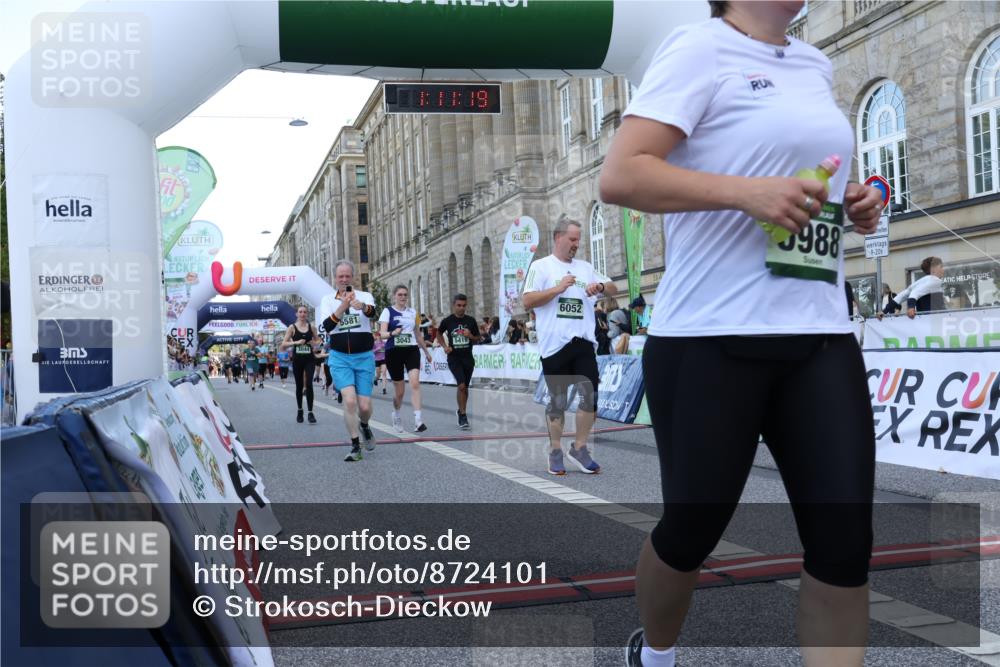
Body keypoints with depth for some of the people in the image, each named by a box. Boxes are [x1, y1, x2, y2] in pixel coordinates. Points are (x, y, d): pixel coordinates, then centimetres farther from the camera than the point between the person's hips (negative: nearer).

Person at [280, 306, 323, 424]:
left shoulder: (311, 327, 5)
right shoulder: (292, 327, -1)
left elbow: (319, 340, 18)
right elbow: (283, 345, -5)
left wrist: (315, 343, -5)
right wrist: (296, 342, -18)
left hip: (309, 359, 0)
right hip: (297, 360, 0)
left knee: (308, 384, -11)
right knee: (299, 386, 9)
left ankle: (310, 412, -7)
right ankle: (299, 411, 24)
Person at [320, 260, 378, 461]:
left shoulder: (364, 296, -1)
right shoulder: (328, 300, 2)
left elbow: (372, 312, -25)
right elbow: (327, 326, -15)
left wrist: (362, 306, -49)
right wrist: (342, 307, -31)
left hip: (364, 357, 0)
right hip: (340, 357, 0)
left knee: (365, 406, -1)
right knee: (349, 400, -17)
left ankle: (364, 426, 35)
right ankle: (355, 447, -3)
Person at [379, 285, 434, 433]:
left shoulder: (412, 312, 13)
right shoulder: (388, 311, 2)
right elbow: (382, 333, -9)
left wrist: (426, 351, 27)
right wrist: (393, 333, -30)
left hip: (411, 350, 2)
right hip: (394, 351, -2)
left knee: (415, 383, -20)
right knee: (399, 391, 5)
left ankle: (418, 420, -25)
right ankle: (396, 415, 35)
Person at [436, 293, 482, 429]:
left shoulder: (471, 321, 1)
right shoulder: (447, 321, -3)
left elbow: (477, 340, 9)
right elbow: (439, 333, 15)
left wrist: (470, 336, -12)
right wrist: (445, 346, 0)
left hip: (468, 358, 3)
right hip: (454, 358, -3)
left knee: (465, 387, 12)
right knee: (461, 385, -17)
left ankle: (461, 411, 31)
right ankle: (463, 416, -10)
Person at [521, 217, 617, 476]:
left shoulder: (585, 267, 16)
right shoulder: (540, 266, 2)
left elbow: (613, 288, 19)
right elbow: (527, 300, -6)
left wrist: (601, 286, -4)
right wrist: (558, 288, -15)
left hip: (584, 342, 4)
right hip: (555, 344, -4)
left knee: (590, 395, -2)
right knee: (557, 400, 4)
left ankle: (579, 449, 13)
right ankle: (555, 452, 17)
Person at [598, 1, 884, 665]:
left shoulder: (817, 65, 17)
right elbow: (619, 176, -15)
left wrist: (855, 201, 9)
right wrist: (746, 192, -24)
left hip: (821, 335, 7)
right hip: (711, 338, -6)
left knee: (845, 541, -1)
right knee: (693, 528, 7)